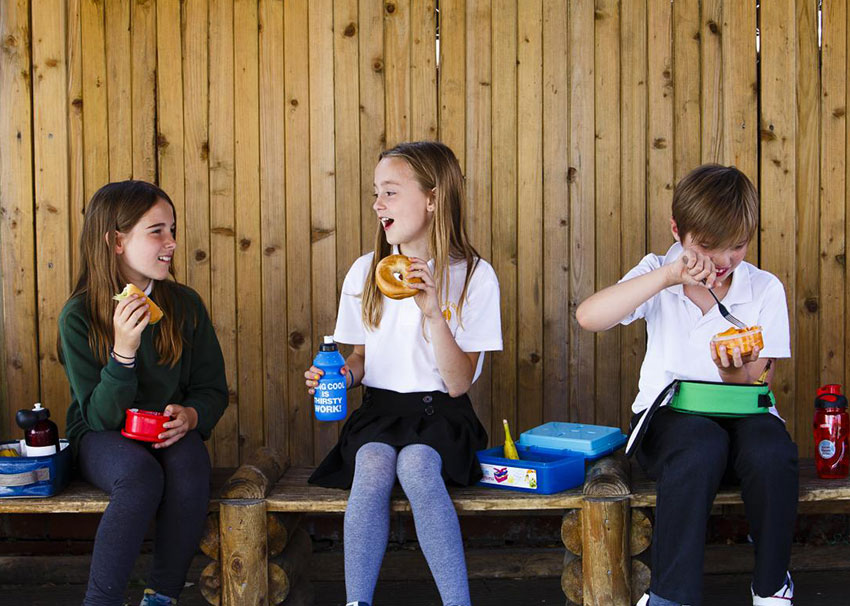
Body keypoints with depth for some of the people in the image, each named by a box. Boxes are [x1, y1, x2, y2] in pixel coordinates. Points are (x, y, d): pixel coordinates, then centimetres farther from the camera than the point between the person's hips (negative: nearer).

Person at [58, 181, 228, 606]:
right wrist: (123, 350, -30)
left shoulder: (185, 304, 0)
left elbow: (213, 388, 7)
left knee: (189, 463, -32)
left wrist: (191, 415, -18)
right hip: (101, 438, -2)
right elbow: (100, 416, -14)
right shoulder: (79, 315, -9)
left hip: (170, 431, 3)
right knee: (141, 476, -35)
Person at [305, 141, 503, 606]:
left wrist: (434, 313, -22)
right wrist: (344, 374, -7)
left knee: (416, 466, -34)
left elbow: (459, 384, -9)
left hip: (440, 411, -2)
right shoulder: (365, 271, 6)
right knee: (372, 468, -30)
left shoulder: (474, 275, -4)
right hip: (380, 408, 3)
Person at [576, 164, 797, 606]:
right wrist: (666, 277, -26)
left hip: (739, 415, 2)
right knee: (699, 447, -36)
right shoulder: (656, 276, 1)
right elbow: (588, 317, -18)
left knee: (771, 452, -33)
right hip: (669, 414, -1)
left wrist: (736, 373, -25)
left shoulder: (765, 289, 3)